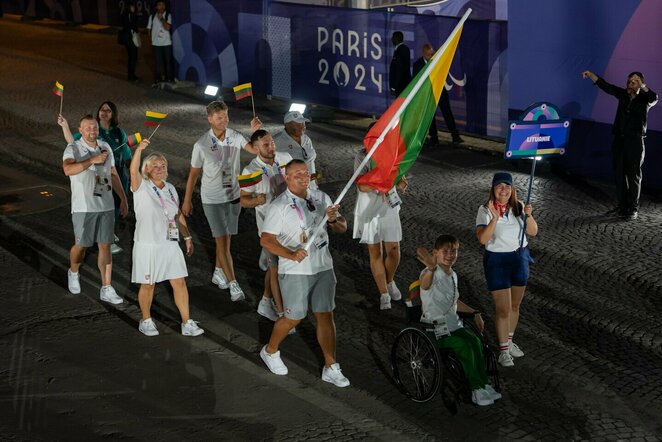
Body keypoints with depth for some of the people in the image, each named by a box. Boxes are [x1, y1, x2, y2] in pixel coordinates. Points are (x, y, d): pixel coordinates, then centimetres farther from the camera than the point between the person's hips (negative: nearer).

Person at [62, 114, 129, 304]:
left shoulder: (105, 147, 10)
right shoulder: (73, 148, -7)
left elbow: (113, 174, 18)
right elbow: (68, 169, -28)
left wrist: (123, 198, 16)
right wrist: (93, 160, -30)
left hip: (106, 206, 4)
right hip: (84, 207, -4)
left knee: (105, 246, 3)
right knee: (82, 245, 4)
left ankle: (107, 289, 6)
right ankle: (73, 273, 35)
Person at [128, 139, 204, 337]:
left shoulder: (170, 188, 10)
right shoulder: (142, 187, -7)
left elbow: (178, 215, 17)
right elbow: (133, 171, -28)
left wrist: (188, 237, 15)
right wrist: (139, 149, -43)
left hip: (170, 244, 5)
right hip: (148, 245, -5)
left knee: (179, 282, 4)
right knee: (148, 284, 6)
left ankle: (187, 323, 11)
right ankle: (146, 321, 25)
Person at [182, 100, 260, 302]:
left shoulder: (235, 137, -5)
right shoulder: (201, 145, -14)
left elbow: (256, 150, -15)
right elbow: (194, 173, -4)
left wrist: (257, 131, -30)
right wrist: (187, 200, 2)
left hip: (233, 196, 4)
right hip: (212, 199, -4)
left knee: (224, 238, 16)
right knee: (222, 240, -7)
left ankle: (218, 273, 35)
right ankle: (233, 284, -7)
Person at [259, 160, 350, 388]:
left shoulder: (321, 198, 5)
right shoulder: (279, 206, -11)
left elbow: (342, 228, 9)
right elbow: (266, 240, -16)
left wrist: (334, 219, -16)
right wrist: (291, 255, -30)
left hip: (324, 268, 4)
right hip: (295, 272, -4)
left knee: (325, 316, 5)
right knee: (293, 318, 6)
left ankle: (331, 368, 13)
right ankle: (270, 351, 33)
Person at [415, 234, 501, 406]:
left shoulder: (453, 276, 9)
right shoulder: (431, 274, -18)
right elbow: (425, 283, -46)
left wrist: (474, 312, 14)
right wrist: (431, 269, -69)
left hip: (453, 324, 7)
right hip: (434, 330, -7)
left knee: (475, 341, -17)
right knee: (465, 345, -25)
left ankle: (483, 385, -9)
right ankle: (477, 389, -13)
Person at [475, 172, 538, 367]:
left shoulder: (518, 207, 0)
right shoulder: (485, 210, -14)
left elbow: (533, 232, -1)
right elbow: (482, 238, -26)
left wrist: (528, 215, -19)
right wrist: (495, 218, -37)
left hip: (520, 258, 5)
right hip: (496, 260, -5)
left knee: (515, 305, 17)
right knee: (503, 309, -4)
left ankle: (509, 341, 36)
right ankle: (503, 351, 9)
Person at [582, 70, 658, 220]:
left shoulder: (644, 99, -3)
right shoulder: (623, 94, 7)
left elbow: (654, 98, -26)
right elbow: (605, 86, 3)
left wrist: (641, 85, -29)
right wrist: (590, 75, -8)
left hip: (635, 142, -5)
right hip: (619, 140, 5)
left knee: (633, 176, -2)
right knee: (619, 174, 7)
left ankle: (633, 209, 1)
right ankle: (622, 206, 15)